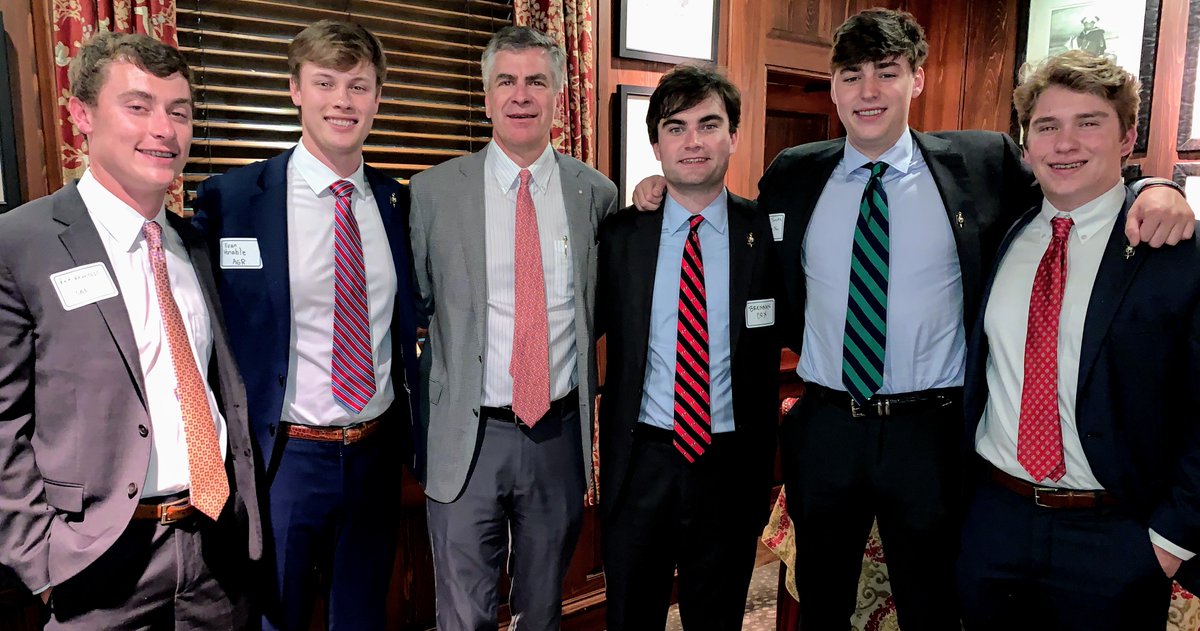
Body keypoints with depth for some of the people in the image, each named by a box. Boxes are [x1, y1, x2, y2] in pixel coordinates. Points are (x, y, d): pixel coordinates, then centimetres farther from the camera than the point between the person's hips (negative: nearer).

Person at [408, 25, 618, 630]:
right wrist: (419, 418, 0)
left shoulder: (596, 193, 1)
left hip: (561, 434, 2)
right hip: (467, 436, -1)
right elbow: (415, 304, 2)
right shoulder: (434, 191, -3)